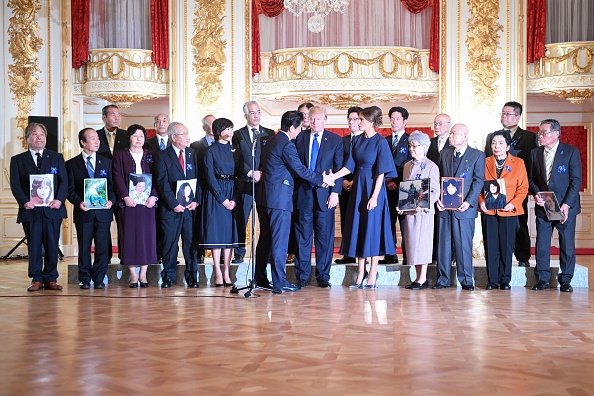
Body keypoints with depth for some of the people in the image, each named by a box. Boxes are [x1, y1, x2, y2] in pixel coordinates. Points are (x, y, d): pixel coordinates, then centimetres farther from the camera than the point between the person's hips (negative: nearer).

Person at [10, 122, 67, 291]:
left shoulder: (57, 158, 12)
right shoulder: (18, 160, 10)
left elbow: (64, 181, 5)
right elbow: (15, 184, 2)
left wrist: (59, 199, -11)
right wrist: (24, 201, -13)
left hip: (53, 209, 1)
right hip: (30, 210, 0)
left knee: (52, 246, 2)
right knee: (34, 246, 1)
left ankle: (50, 279, 10)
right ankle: (37, 279, 9)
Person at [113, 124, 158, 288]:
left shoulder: (151, 156, 12)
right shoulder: (120, 155, 8)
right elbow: (117, 177, -1)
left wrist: (153, 196, -9)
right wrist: (125, 196, -13)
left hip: (148, 202, 1)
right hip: (128, 202, -1)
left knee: (147, 236, -1)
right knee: (129, 236, -3)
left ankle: (143, 274, 6)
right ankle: (133, 275, 3)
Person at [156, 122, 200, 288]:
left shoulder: (193, 154, 11)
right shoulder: (163, 156, 0)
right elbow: (163, 183, -5)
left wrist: (196, 200, -4)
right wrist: (174, 204, -12)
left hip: (191, 206, 3)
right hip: (171, 208, -2)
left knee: (191, 242, 3)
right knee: (170, 242, 3)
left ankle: (191, 276, 11)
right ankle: (168, 277, 11)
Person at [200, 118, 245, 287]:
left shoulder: (236, 152, 11)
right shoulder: (211, 151, 0)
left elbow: (241, 176, 6)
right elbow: (209, 176, -6)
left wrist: (235, 199, -6)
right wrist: (222, 198, -12)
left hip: (233, 195, 4)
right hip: (215, 194, -4)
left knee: (230, 232, 3)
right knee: (216, 232, -4)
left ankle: (227, 273, 6)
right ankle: (218, 274, -2)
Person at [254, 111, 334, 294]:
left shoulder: (271, 141, 15)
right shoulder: (286, 144, -15)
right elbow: (300, 169, -17)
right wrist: (322, 178, -6)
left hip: (264, 196, 10)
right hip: (279, 197, -10)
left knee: (265, 238, 15)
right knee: (279, 240, -5)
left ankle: (260, 279, 21)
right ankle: (279, 282, -3)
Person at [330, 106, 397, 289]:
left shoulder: (381, 142, -11)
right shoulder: (357, 140, 8)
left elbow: (381, 173, -13)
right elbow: (350, 166, 8)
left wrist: (374, 196, -18)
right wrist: (332, 177, -5)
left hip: (373, 188, -7)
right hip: (358, 188, 7)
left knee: (372, 229, -1)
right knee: (358, 230, 8)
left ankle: (372, 276, 8)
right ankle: (361, 274, 15)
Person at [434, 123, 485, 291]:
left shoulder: (477, 155, 2)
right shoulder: (444, 153, 14)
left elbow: (479, 181, -4)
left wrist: (468, 202, -15)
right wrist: (437, 199, -2)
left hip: (464, 208, -4)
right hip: (444, 207, 4)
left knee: (464, 244, -2)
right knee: (443, 243, 5)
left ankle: (466, 280, 7)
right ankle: (442, 279, 12)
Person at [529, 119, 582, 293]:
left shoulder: (571, 151, -4)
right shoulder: (535, 153, 7)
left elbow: (576, 180, -7)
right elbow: (531, 178, 13)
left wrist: (567, 204, -15)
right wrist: (536, 194, -7)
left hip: (565, 206, -3)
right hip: (542, 206, 3)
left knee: (567, 244, 1)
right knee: (542, 243, 3)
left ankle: (565, 280, 11)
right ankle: (542, 279, 11)